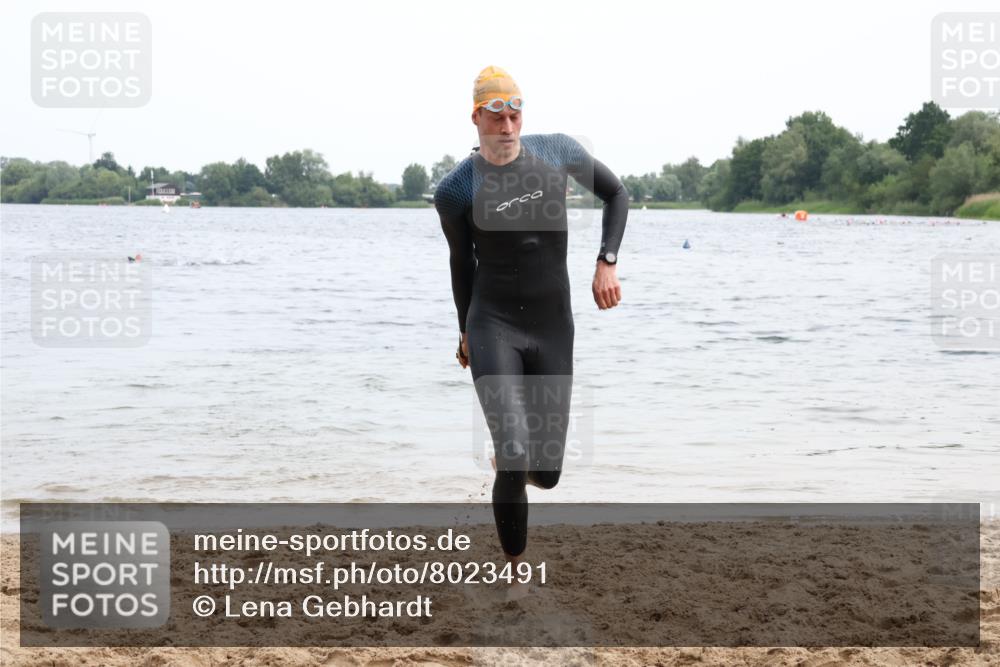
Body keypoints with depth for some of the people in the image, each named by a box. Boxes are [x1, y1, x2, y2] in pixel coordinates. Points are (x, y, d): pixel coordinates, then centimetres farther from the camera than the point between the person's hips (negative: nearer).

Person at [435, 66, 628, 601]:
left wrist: (606, 263, 0)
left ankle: (510, 458, 45)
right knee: (514, 458, -18)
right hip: (492, 326, -3)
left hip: (553, 328, 3)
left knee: (546, 472, 6)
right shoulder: (455, 190, -8)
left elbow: (616, 194, 12)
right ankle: (517, 571, 2)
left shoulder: (559, 154, -3)